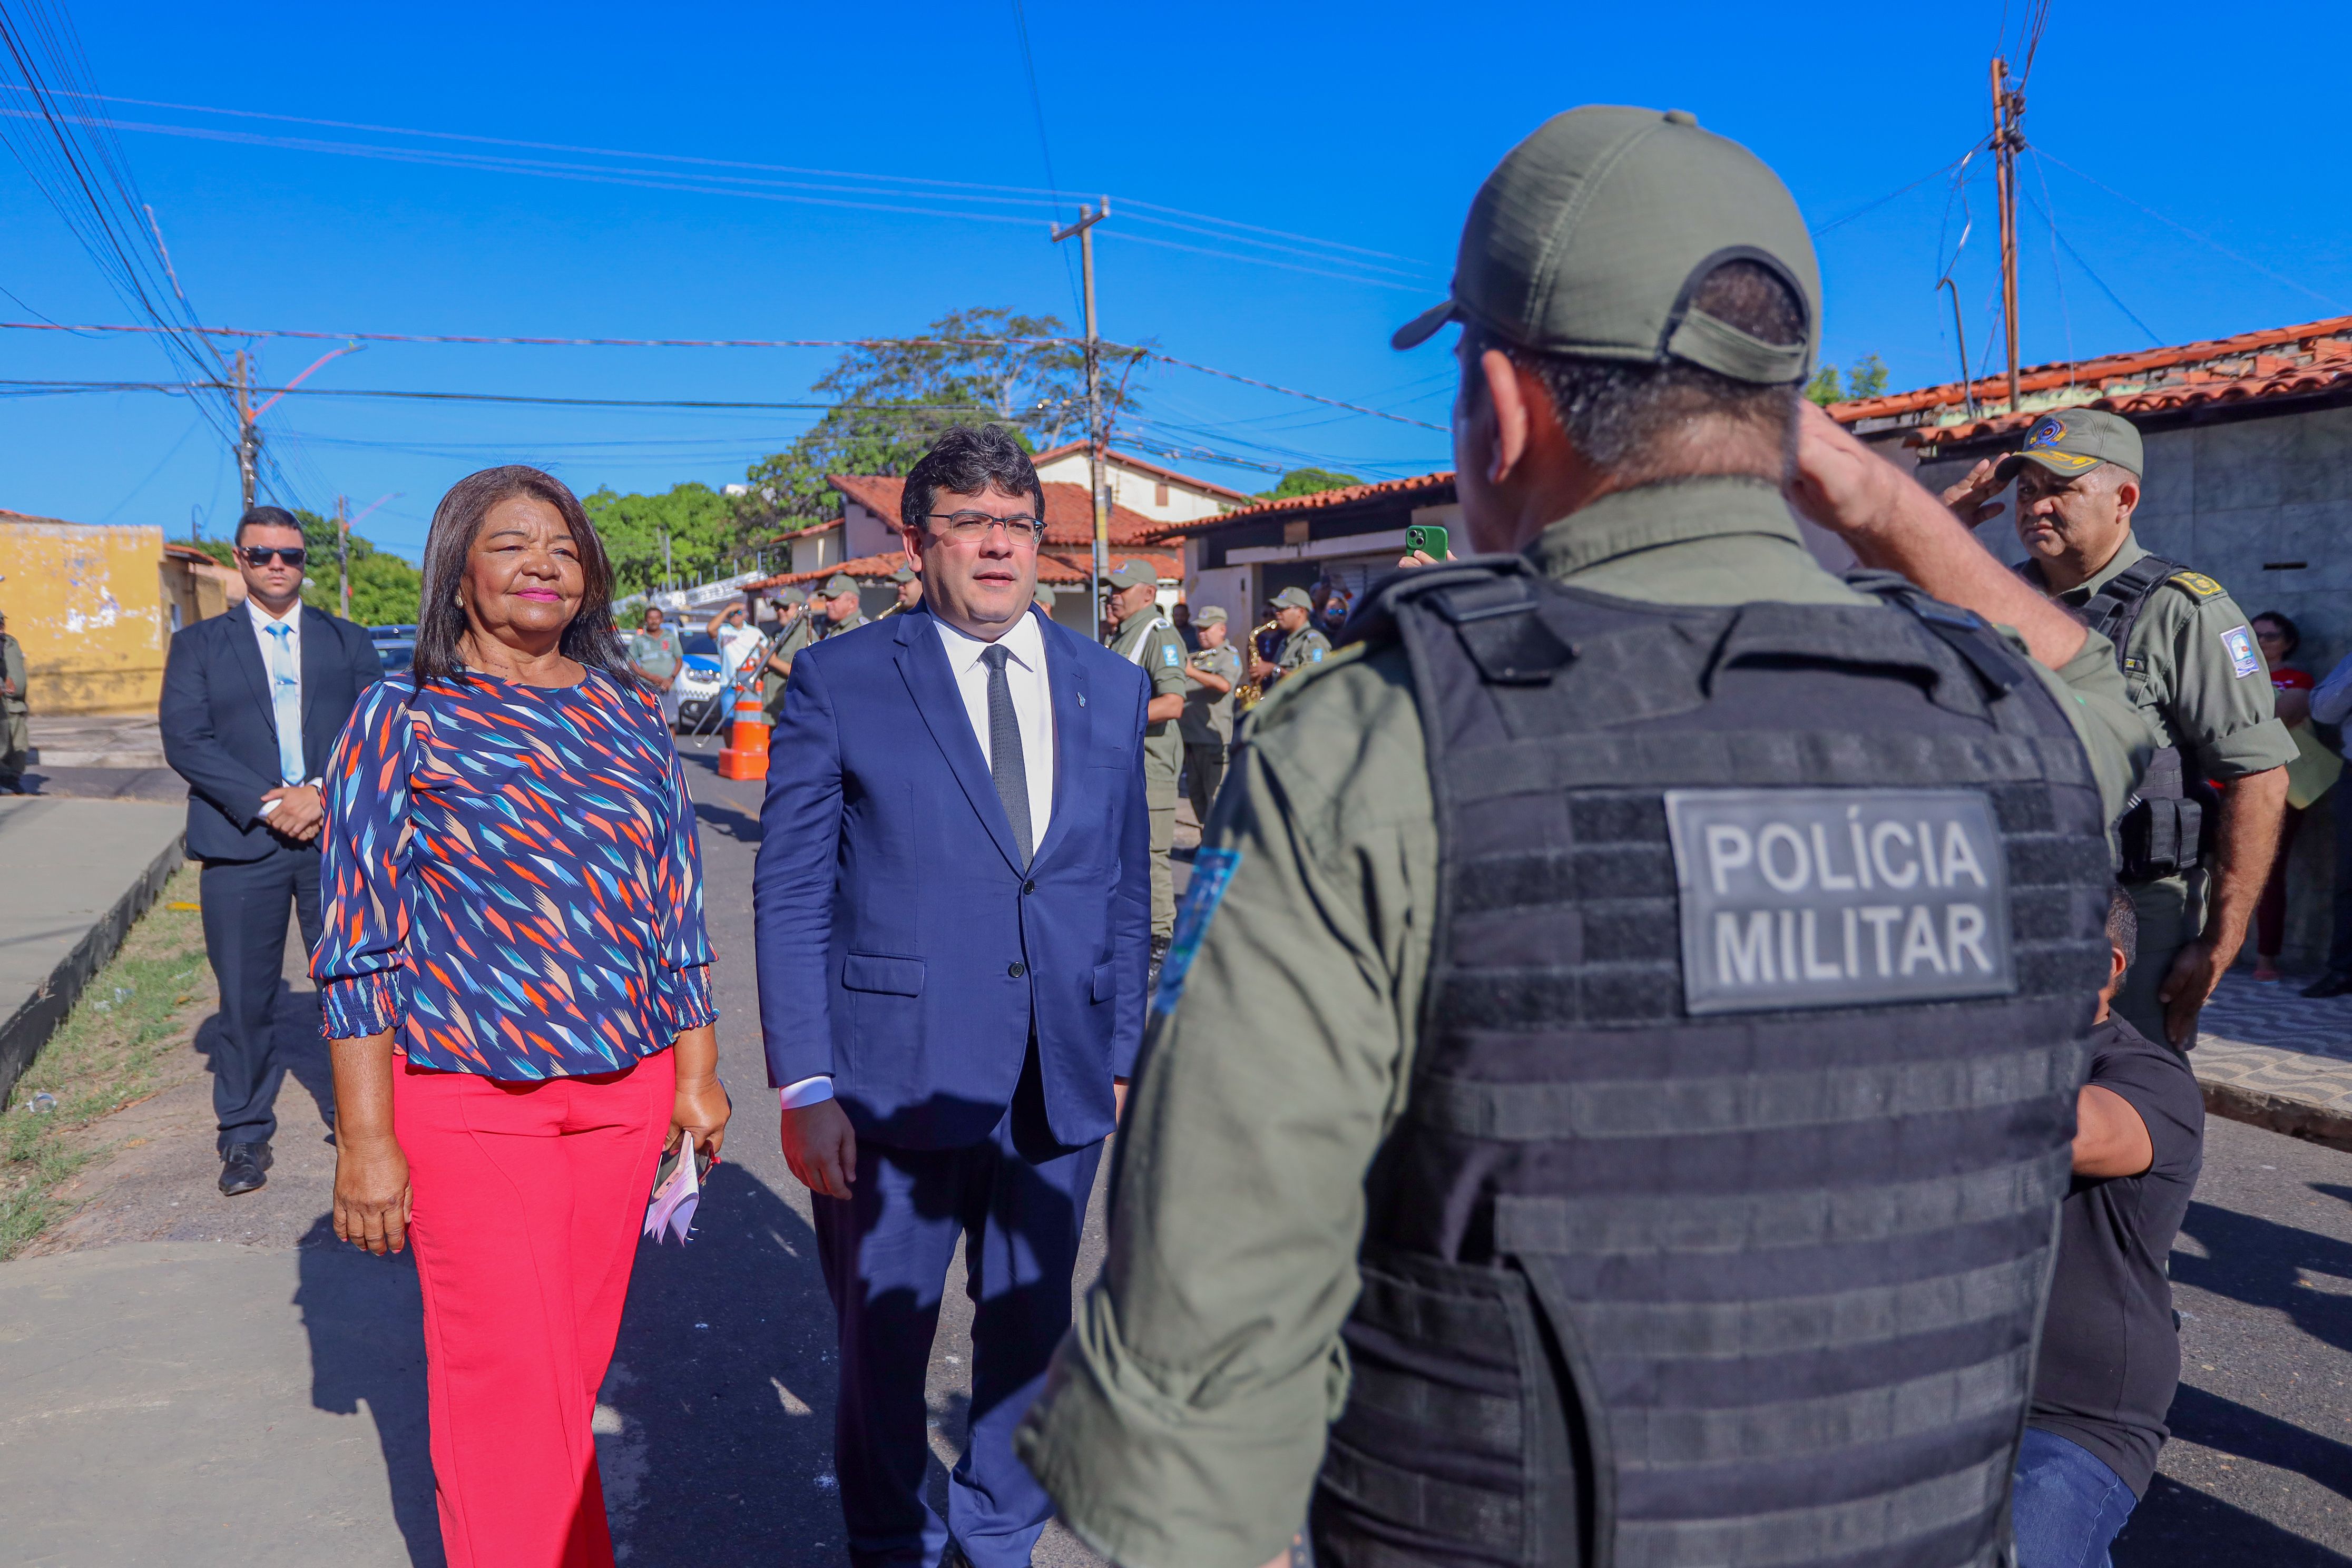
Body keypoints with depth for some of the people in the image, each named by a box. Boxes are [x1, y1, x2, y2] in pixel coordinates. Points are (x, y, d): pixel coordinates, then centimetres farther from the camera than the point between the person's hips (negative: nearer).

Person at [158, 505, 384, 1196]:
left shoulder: (348, 642, 13)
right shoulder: (197, 645, 10)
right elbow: (185, 740, -2)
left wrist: (322, 793, -14)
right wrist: (269, 801, -14)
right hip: (242, 844, 0)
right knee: (246, 999, 4)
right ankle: (244, 1136, 18)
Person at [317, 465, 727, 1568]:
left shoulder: (630, 716, 6)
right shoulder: (402, 723, -4)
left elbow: (676, 907, 10)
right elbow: (359, 948, -5)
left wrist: (697, 1074, 9)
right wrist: (366, 1142, -8)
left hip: (625, 1090, 4)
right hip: (468, 1098, -3)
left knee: (577, 1362, 15)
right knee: (508, 1388, 1)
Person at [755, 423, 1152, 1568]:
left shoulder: (1111, 688, 6)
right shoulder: (839, 682, -4)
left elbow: (1125, 892, 10)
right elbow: (789, 894, -5)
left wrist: (1123, 1055, 9)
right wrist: (804, 1085, -10)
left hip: (1061, 1087, 3)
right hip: (894, 1077, -3)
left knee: (1030, 1332, 17)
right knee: (882, 1340, 14)